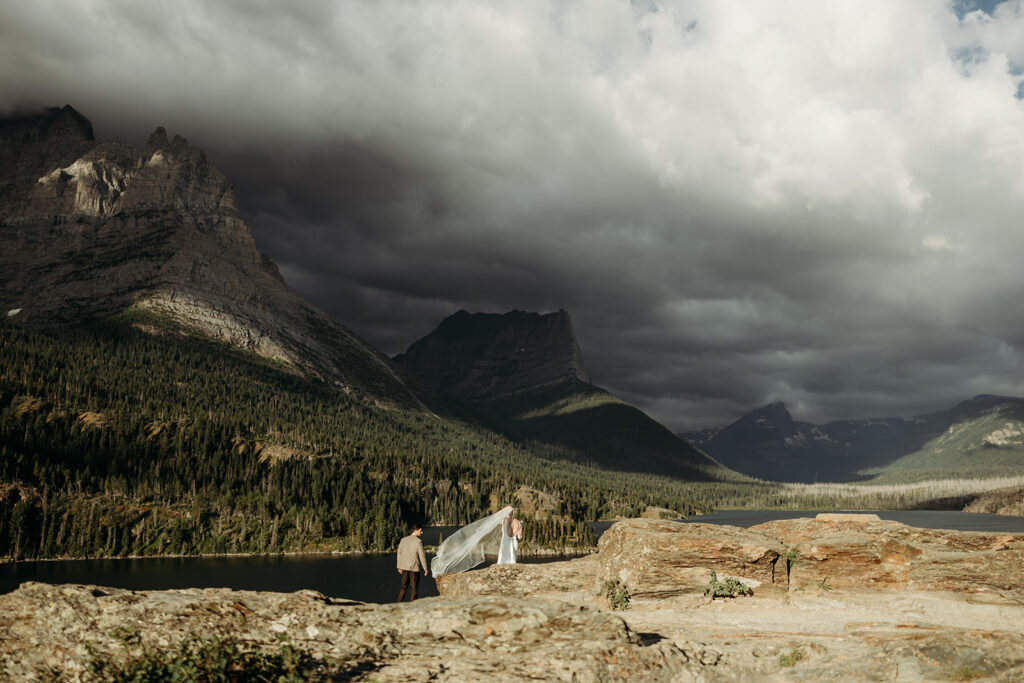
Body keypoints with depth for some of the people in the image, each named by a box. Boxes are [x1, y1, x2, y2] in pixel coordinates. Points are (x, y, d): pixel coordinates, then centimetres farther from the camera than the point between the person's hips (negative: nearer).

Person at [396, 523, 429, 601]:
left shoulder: (403, 540, 5)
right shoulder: (418, 541, -12)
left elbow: (399, 553, 9)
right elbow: (422, 556, -12)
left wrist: (399, 566, 17)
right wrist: (425, 569, -5)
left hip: (404, 567, 5)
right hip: (414, 568, -5)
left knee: (403, 586, 16)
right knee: (414, 588, 5)